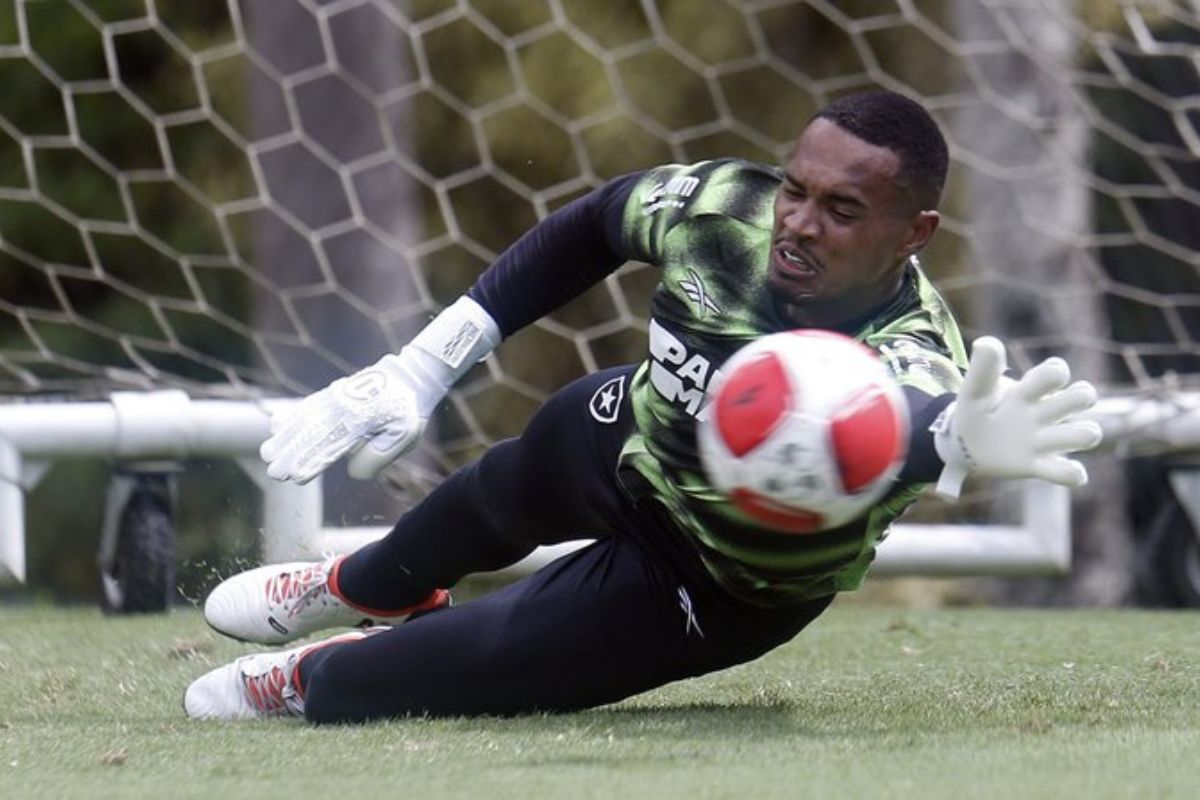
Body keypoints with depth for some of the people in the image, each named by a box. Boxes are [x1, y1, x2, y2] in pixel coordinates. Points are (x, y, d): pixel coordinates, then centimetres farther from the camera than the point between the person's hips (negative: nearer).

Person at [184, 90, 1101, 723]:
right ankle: (365, 590, 73)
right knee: (494, 500, 36)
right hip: (627, 437, 5)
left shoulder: (913, 364, -43)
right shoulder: (723, 205, -28)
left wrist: (951, 444, -93)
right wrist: (424, 365, -9)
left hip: (710, 595, -5)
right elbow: (592, 228, -7)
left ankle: (309, 680, 36)